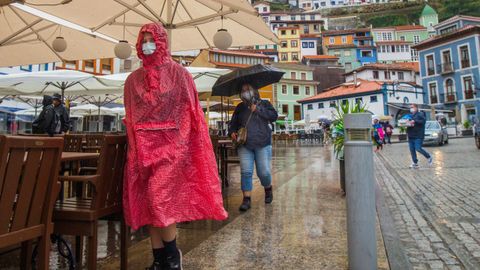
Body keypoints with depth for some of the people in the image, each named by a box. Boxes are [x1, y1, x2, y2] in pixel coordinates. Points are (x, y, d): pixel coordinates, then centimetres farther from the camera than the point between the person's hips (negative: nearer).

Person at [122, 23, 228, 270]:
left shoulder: (178, 73, 2)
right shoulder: (133, 79, 13)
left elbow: (190, 112, -1)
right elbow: (130, 117, 15)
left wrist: (180, 144, -9)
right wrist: (136, 147, 8)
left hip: (171, 145, -4)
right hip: (143, 147, 5)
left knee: (160, 198, -13)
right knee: (149, 203, 5)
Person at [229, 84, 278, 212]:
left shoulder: (264, 104, 8)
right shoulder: (240, 107, 15)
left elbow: (274, 116, -6)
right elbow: (233, 123, 19)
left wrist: (258, 110, -11)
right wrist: (232, 132, -1)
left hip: (262, 144, -2)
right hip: (244, 145, 2)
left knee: (264, 172, -2)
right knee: (246, 172, -7)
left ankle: (268, 189, 29)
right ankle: (247, 199, 2)